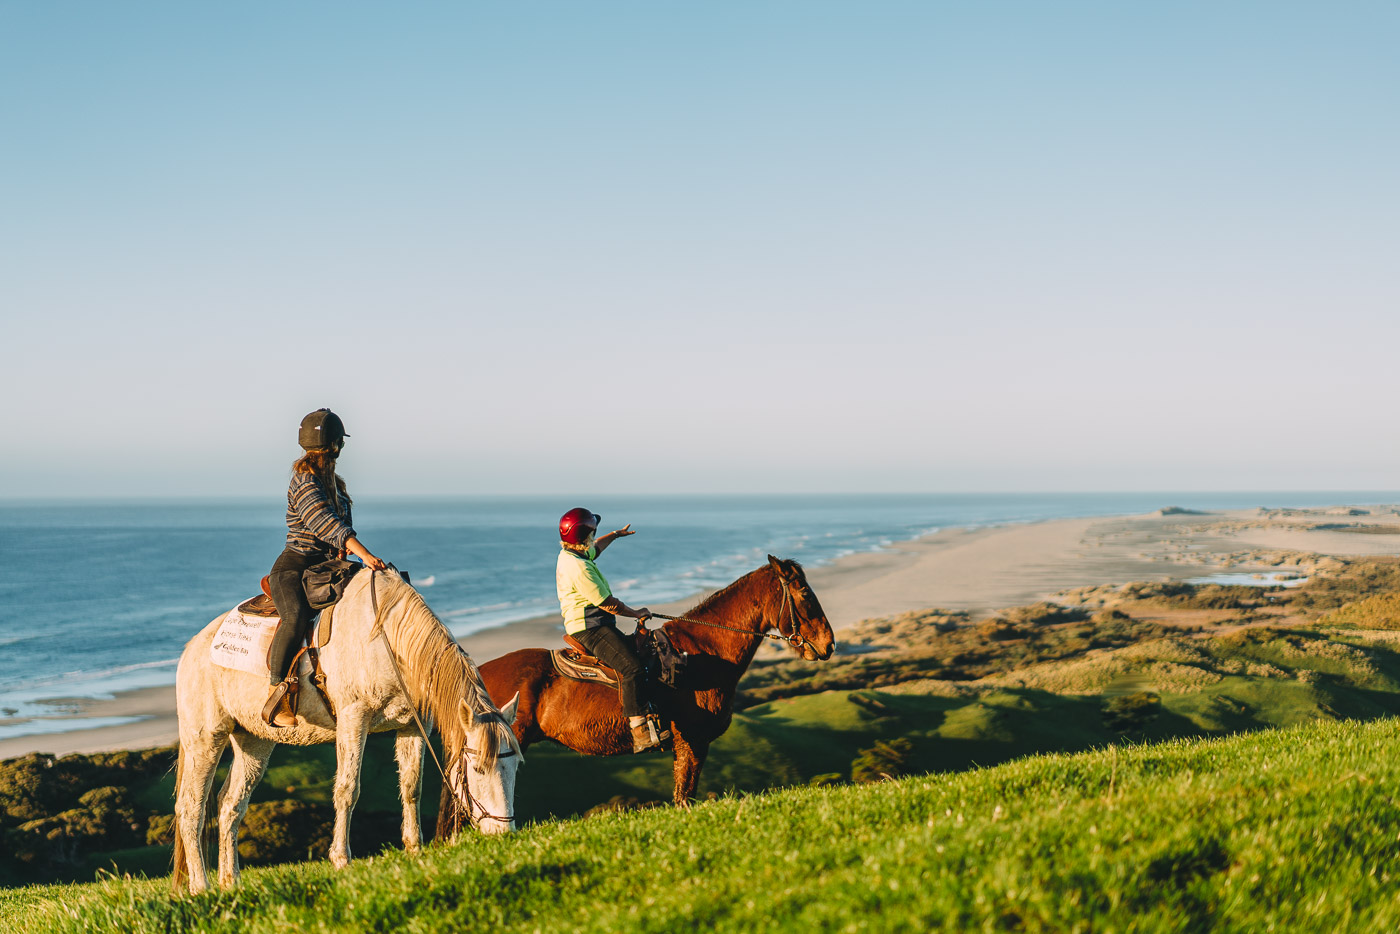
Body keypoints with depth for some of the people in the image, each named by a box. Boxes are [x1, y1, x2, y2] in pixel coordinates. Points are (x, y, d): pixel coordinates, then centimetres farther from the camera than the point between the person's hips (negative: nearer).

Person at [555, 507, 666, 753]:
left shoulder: (568, 555, 11)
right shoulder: (579, 568, -21)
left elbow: (595, 547, 37)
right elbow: (608, 604, -17)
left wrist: (617, 534, 51)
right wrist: (637, 613, -2)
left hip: (593, 625, 11)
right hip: (589, 629, -11)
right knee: (631, 667, -25)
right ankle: (639, 733, -32)